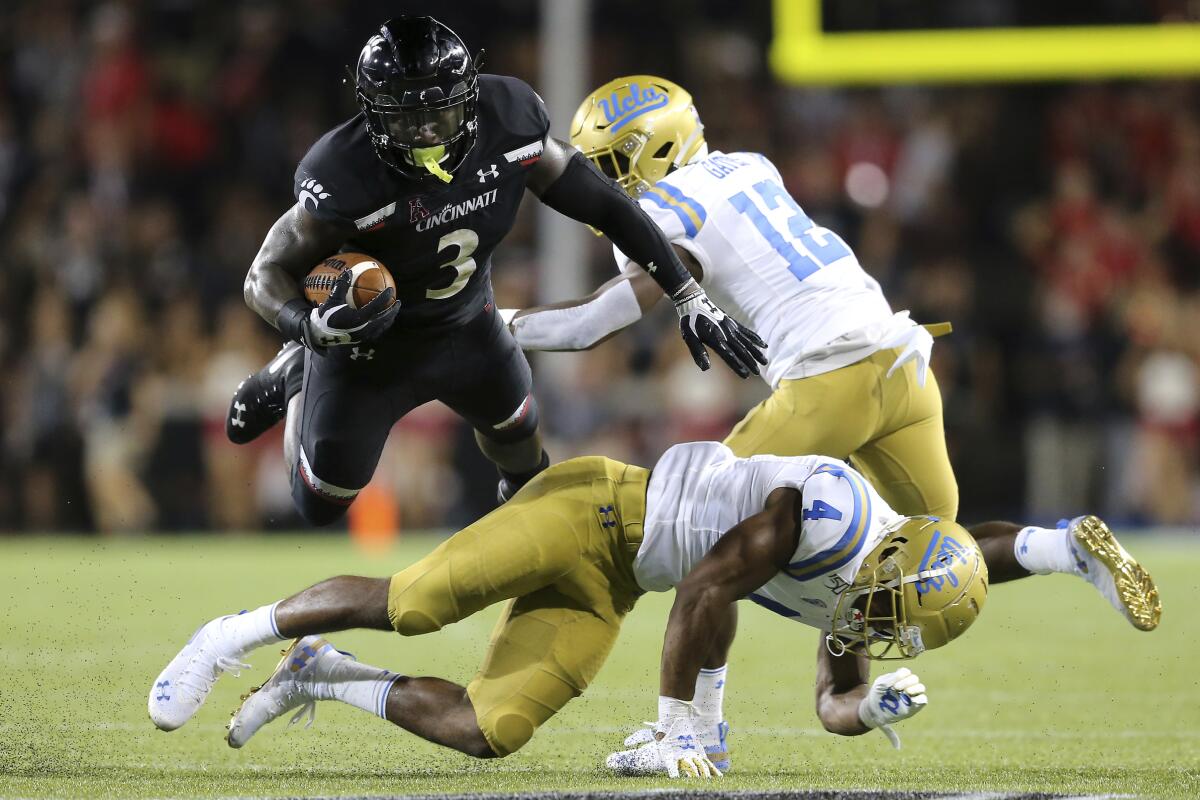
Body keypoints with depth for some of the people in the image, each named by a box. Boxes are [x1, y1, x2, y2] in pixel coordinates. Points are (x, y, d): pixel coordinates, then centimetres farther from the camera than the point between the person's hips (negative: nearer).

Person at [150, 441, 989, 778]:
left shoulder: (855, 593, 2)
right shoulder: (821, 511, -25)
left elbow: (834, 703, 12)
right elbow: (704, 589, -24)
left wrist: (875, 704, -13)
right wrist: (676, 724, -21)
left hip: (601, 593, 7)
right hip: (597, 511, -7)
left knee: (488, 732, -7)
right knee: (409, 602, -19)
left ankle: (326, 679, 13)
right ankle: (235, 637, 2)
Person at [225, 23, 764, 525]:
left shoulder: (510, 127, -27)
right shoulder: (344, 179, -39)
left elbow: (603, 205, -16)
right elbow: (267, 276, -28)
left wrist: (692, 301, -15)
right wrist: (309, 327, -51)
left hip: (466, 326, 4)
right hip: (369, 339, -4)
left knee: (517, 433, 26)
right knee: (319, 506, 9)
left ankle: (530, 494, 63)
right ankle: (296, 380, 37)